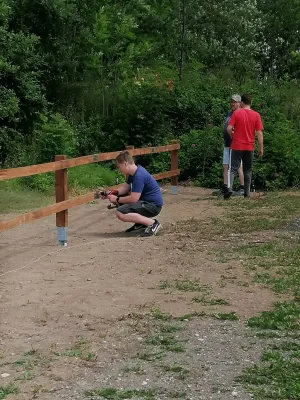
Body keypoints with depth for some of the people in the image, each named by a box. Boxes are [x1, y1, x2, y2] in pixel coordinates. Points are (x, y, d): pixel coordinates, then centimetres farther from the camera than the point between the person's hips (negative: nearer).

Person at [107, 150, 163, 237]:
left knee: (120, 213, -23)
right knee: (120, 197, 19)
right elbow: (125, 187, 17)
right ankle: (140, 223, 16)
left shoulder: (139, 176, -23)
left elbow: (133, 199, -25)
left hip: (153, 205, -11)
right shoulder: (133, 172, 8)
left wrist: (117, 200, -11)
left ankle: (152, 223, -17)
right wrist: (114, 193, 0)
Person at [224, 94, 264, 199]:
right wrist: (261, 148, 1)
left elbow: (229, 129, -10)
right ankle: (247, 193, 11)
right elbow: (259, 133, -4)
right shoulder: (256, 115, -2)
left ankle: (229, 188, -19)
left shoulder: (236, 113, -5)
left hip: (237, 146, -1)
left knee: (234, 168, 1)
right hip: (249, 147, 1)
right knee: (247, 170, 11)